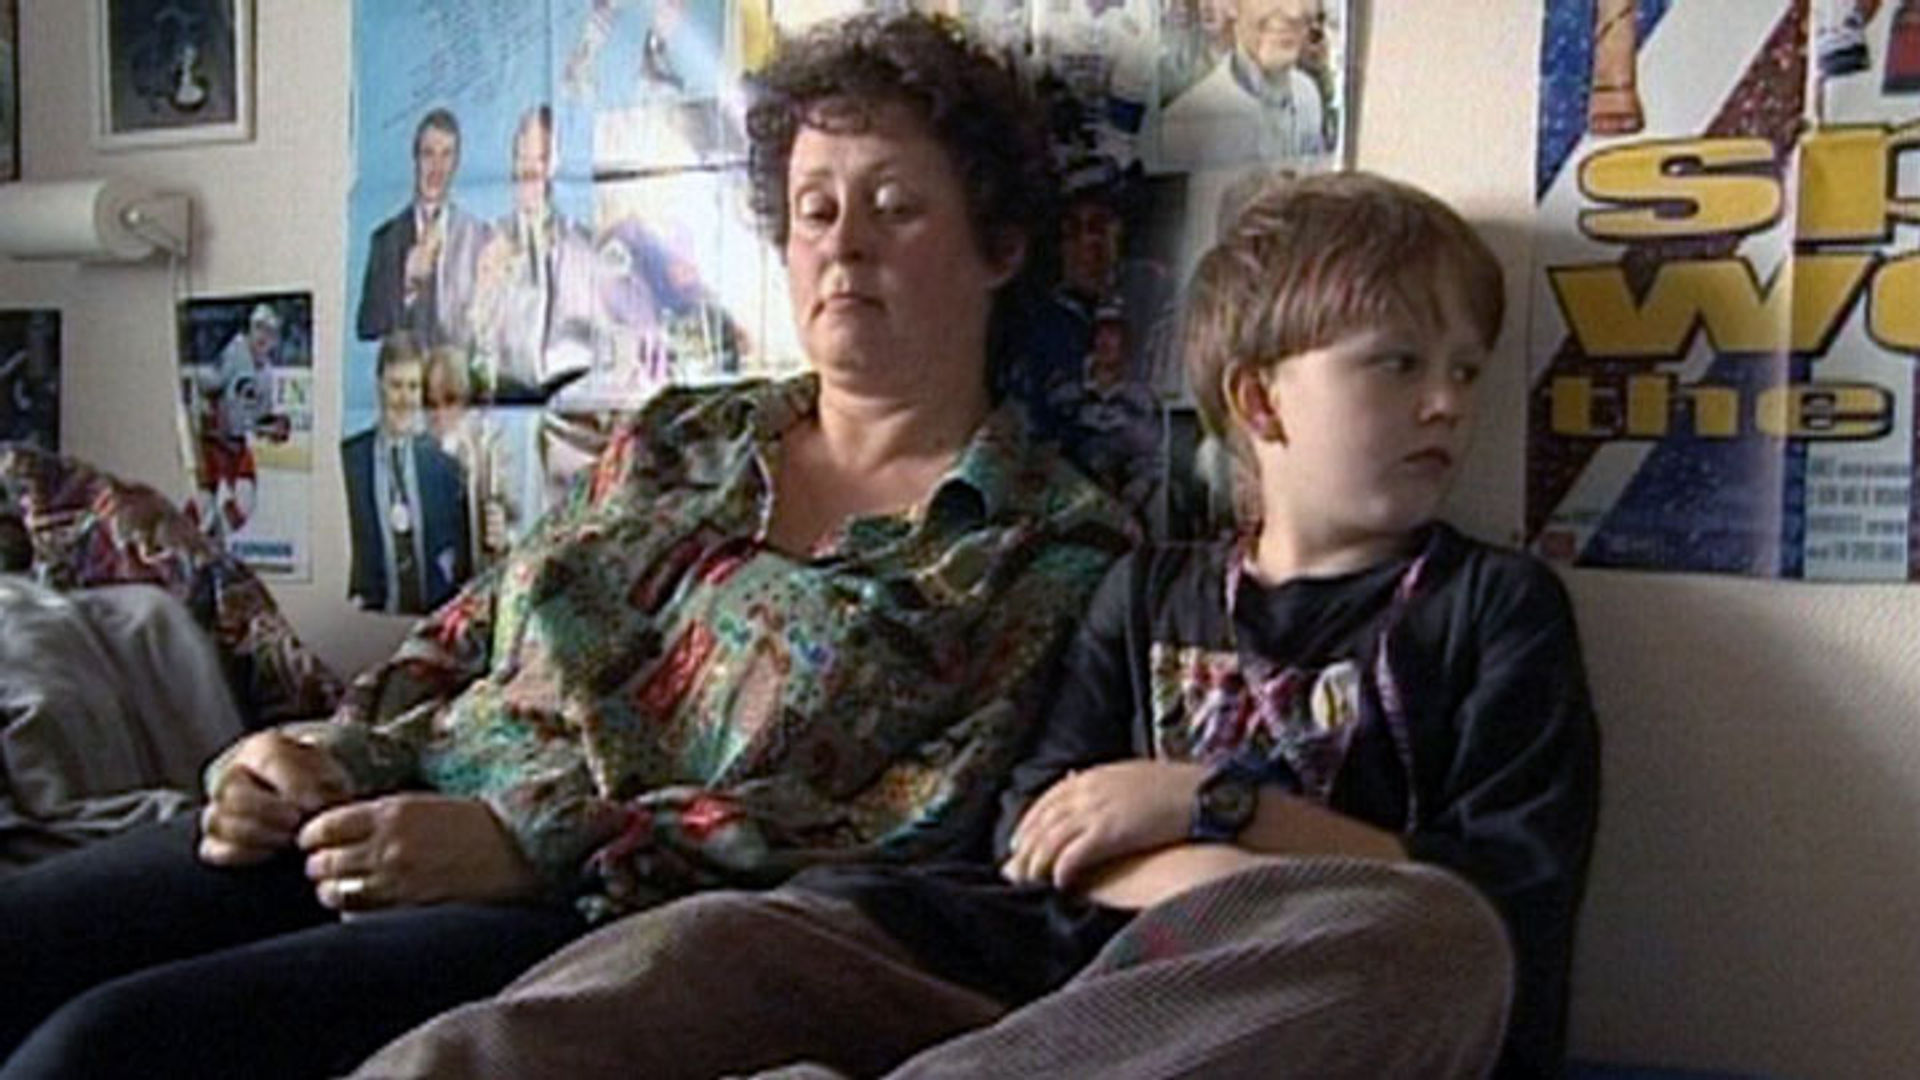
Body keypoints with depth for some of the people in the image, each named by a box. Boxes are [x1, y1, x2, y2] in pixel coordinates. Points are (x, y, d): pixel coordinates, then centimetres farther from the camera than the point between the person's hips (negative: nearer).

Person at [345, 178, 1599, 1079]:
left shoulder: (1496, 604, 15)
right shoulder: (1151, 590, 23)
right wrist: (1245, 885, -9)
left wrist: (1210, 805, -2)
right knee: (712, 944, -26)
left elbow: (1517, 900, 1)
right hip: (1052, 965, 3)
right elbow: (1044, 836, 10)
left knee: (1431, 944, -40)